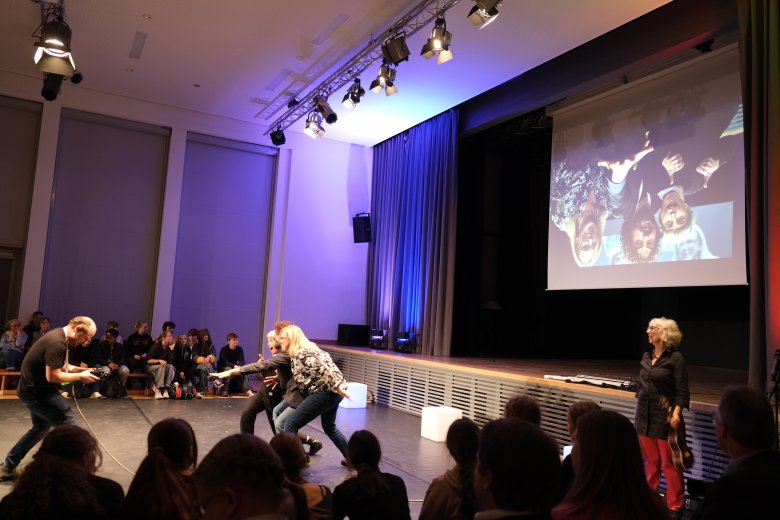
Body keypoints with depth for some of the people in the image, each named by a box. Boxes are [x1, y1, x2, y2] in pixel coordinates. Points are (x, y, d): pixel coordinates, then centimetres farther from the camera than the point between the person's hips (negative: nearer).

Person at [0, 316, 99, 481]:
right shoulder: (57, 343, -26)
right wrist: (80, 376, -18)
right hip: (37, 391, -11)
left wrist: (81, 369, 1)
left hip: (34, 389, 11)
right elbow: (52, 376, -27)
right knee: (68, 426, -6)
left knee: (41, 428, 24)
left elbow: (62, 366, 16)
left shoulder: (59, 337, 7)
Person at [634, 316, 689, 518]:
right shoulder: (646, 356, 9)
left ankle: (675, 506, 14)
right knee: (651, 461, 14)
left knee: (669, 464, 2)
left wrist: (676, 412, -21)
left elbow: (682, 391, -11)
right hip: (645, 416, 5)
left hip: (665, 418, -5)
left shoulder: (675, 358, -9)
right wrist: (640, 409, 15)